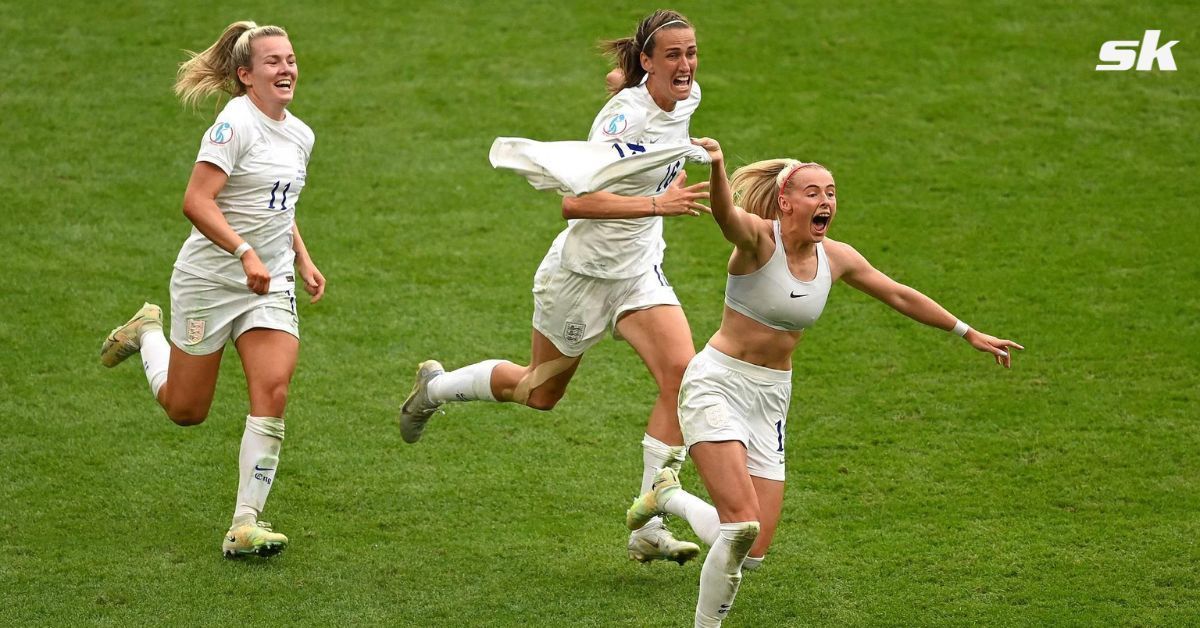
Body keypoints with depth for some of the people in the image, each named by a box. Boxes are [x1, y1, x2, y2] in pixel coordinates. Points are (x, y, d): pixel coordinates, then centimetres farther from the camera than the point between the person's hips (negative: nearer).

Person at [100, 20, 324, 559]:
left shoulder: (300, 135, 8)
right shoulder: (236, 124, -17)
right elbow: (196, 202, -25)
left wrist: (303, 261, 14)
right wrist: (245, 252, -33)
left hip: (271, 287, 6)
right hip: (210, 280, -6)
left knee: (272, 394, -15)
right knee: (185, 410, 8)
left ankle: (245, 525, -10)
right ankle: (147, 333, 40)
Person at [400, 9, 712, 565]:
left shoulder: (687, 98, -3)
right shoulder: (625, 116, -28)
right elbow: (573, 202, -36)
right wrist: (655, 203, -42)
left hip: (638, 272, 6)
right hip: (581, 272, -6)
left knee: (682, 372, -17)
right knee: (540, 390, 13)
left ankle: (649, 531, -12)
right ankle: (435, 385, 45)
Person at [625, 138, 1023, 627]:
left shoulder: (836, 258, 2)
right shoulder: (759, 238, -15)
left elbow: (900, 296, 17)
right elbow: (725, 214, -39)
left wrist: (970, 334, 23)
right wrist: (716, 167, -62)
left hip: (771, 400, 6)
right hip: (717, 385, -6)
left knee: (752, 551, 1)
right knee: (742, 524, -23)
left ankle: (670, 498, 27)